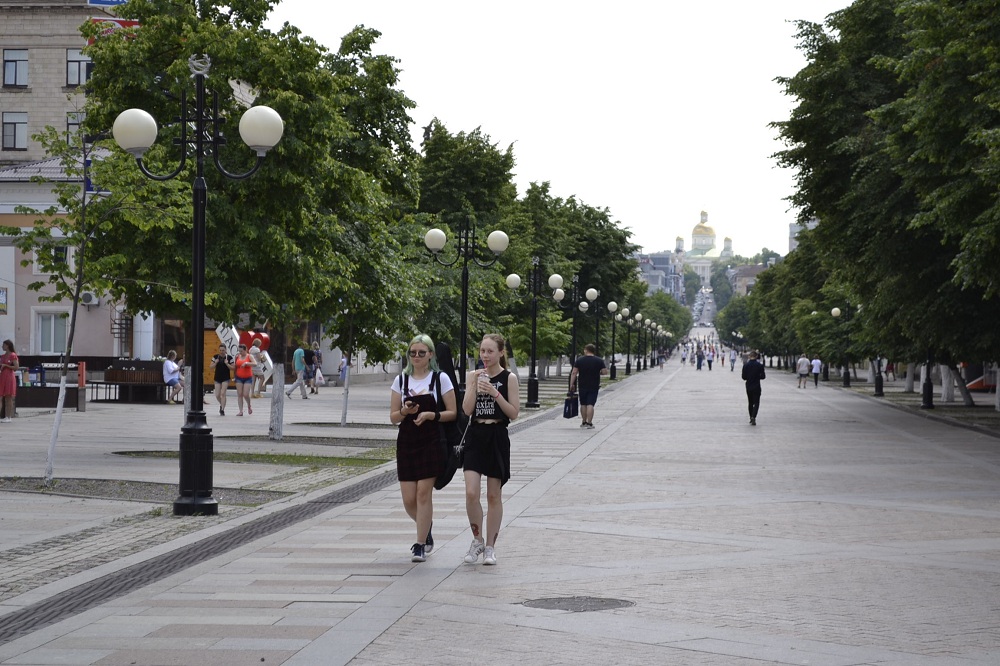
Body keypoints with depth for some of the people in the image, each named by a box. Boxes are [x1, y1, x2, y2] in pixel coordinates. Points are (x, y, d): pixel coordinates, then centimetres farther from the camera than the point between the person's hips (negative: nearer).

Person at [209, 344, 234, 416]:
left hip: (225, 378, -3)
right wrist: (216, 362, -16)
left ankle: (222, 410, -8)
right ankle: (222, 405, 34)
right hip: (217, 378, 3)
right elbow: (211, 366, 1)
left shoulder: (229, 357, -5)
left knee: (223, 393, -12)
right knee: (217, 395, 4)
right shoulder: (216, 357, 1)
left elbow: (233, 368, -3)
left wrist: (227, 364, -18)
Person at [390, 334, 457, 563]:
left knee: (424, 493, -7)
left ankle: (420, 544, 3)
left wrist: (430, 415, -17)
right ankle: (426, 530, 32)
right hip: (406, 441, 3)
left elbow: (452, 413, -2)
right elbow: (393, 417, 7)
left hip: (431, 441, -3)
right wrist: (405, 411, -14)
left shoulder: (440, 379, 0)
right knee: (409, 499, 2)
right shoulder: (401, 380, 8)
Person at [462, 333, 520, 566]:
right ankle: (477, 540, 10)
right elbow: (467, 410, -3)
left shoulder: (509, 378, -2)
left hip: (497, 438, -2)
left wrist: (495, 393, -16)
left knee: (494, 495, 6)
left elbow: (514, 413, -6)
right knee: (471, 493, -10)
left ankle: (490, 546, 16)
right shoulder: (473, 375, 5)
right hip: (475, 436, 2)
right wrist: (474, 385, -13)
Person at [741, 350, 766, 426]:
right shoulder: (760, 365, -9)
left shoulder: (746, 365, -5)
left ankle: (751, 418, 21)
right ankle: (753, 417, -20)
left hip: (748, 387, 2)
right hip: (756, 387, -2)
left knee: (750, 403, 16)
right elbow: (763, 376, -8)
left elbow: (744, 377, -5)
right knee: (756, 403, 0)